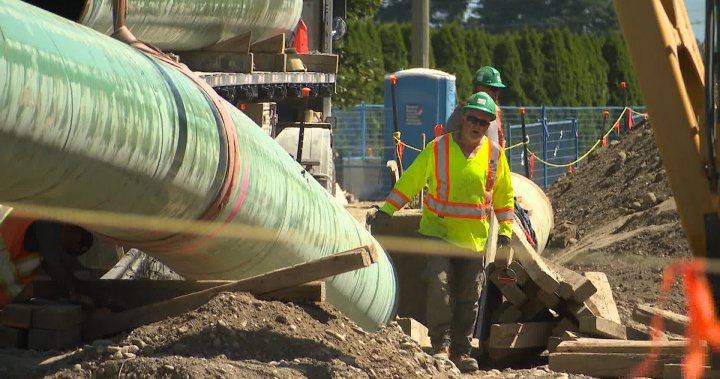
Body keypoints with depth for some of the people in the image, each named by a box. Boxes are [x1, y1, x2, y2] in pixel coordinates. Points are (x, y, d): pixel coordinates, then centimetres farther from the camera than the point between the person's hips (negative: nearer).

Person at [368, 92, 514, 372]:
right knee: (439, 284, -18)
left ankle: (461, 351, 16)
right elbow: (410, 182, 1)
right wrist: (385, 212, -3)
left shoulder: (495, 155, 2)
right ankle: (441, 345, -10)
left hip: (474, 238, 2)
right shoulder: (438, 149, -4)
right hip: (437, 231, -2)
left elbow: (504, 196, 12)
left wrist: (505, 232, 8)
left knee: (468, 297, 7)